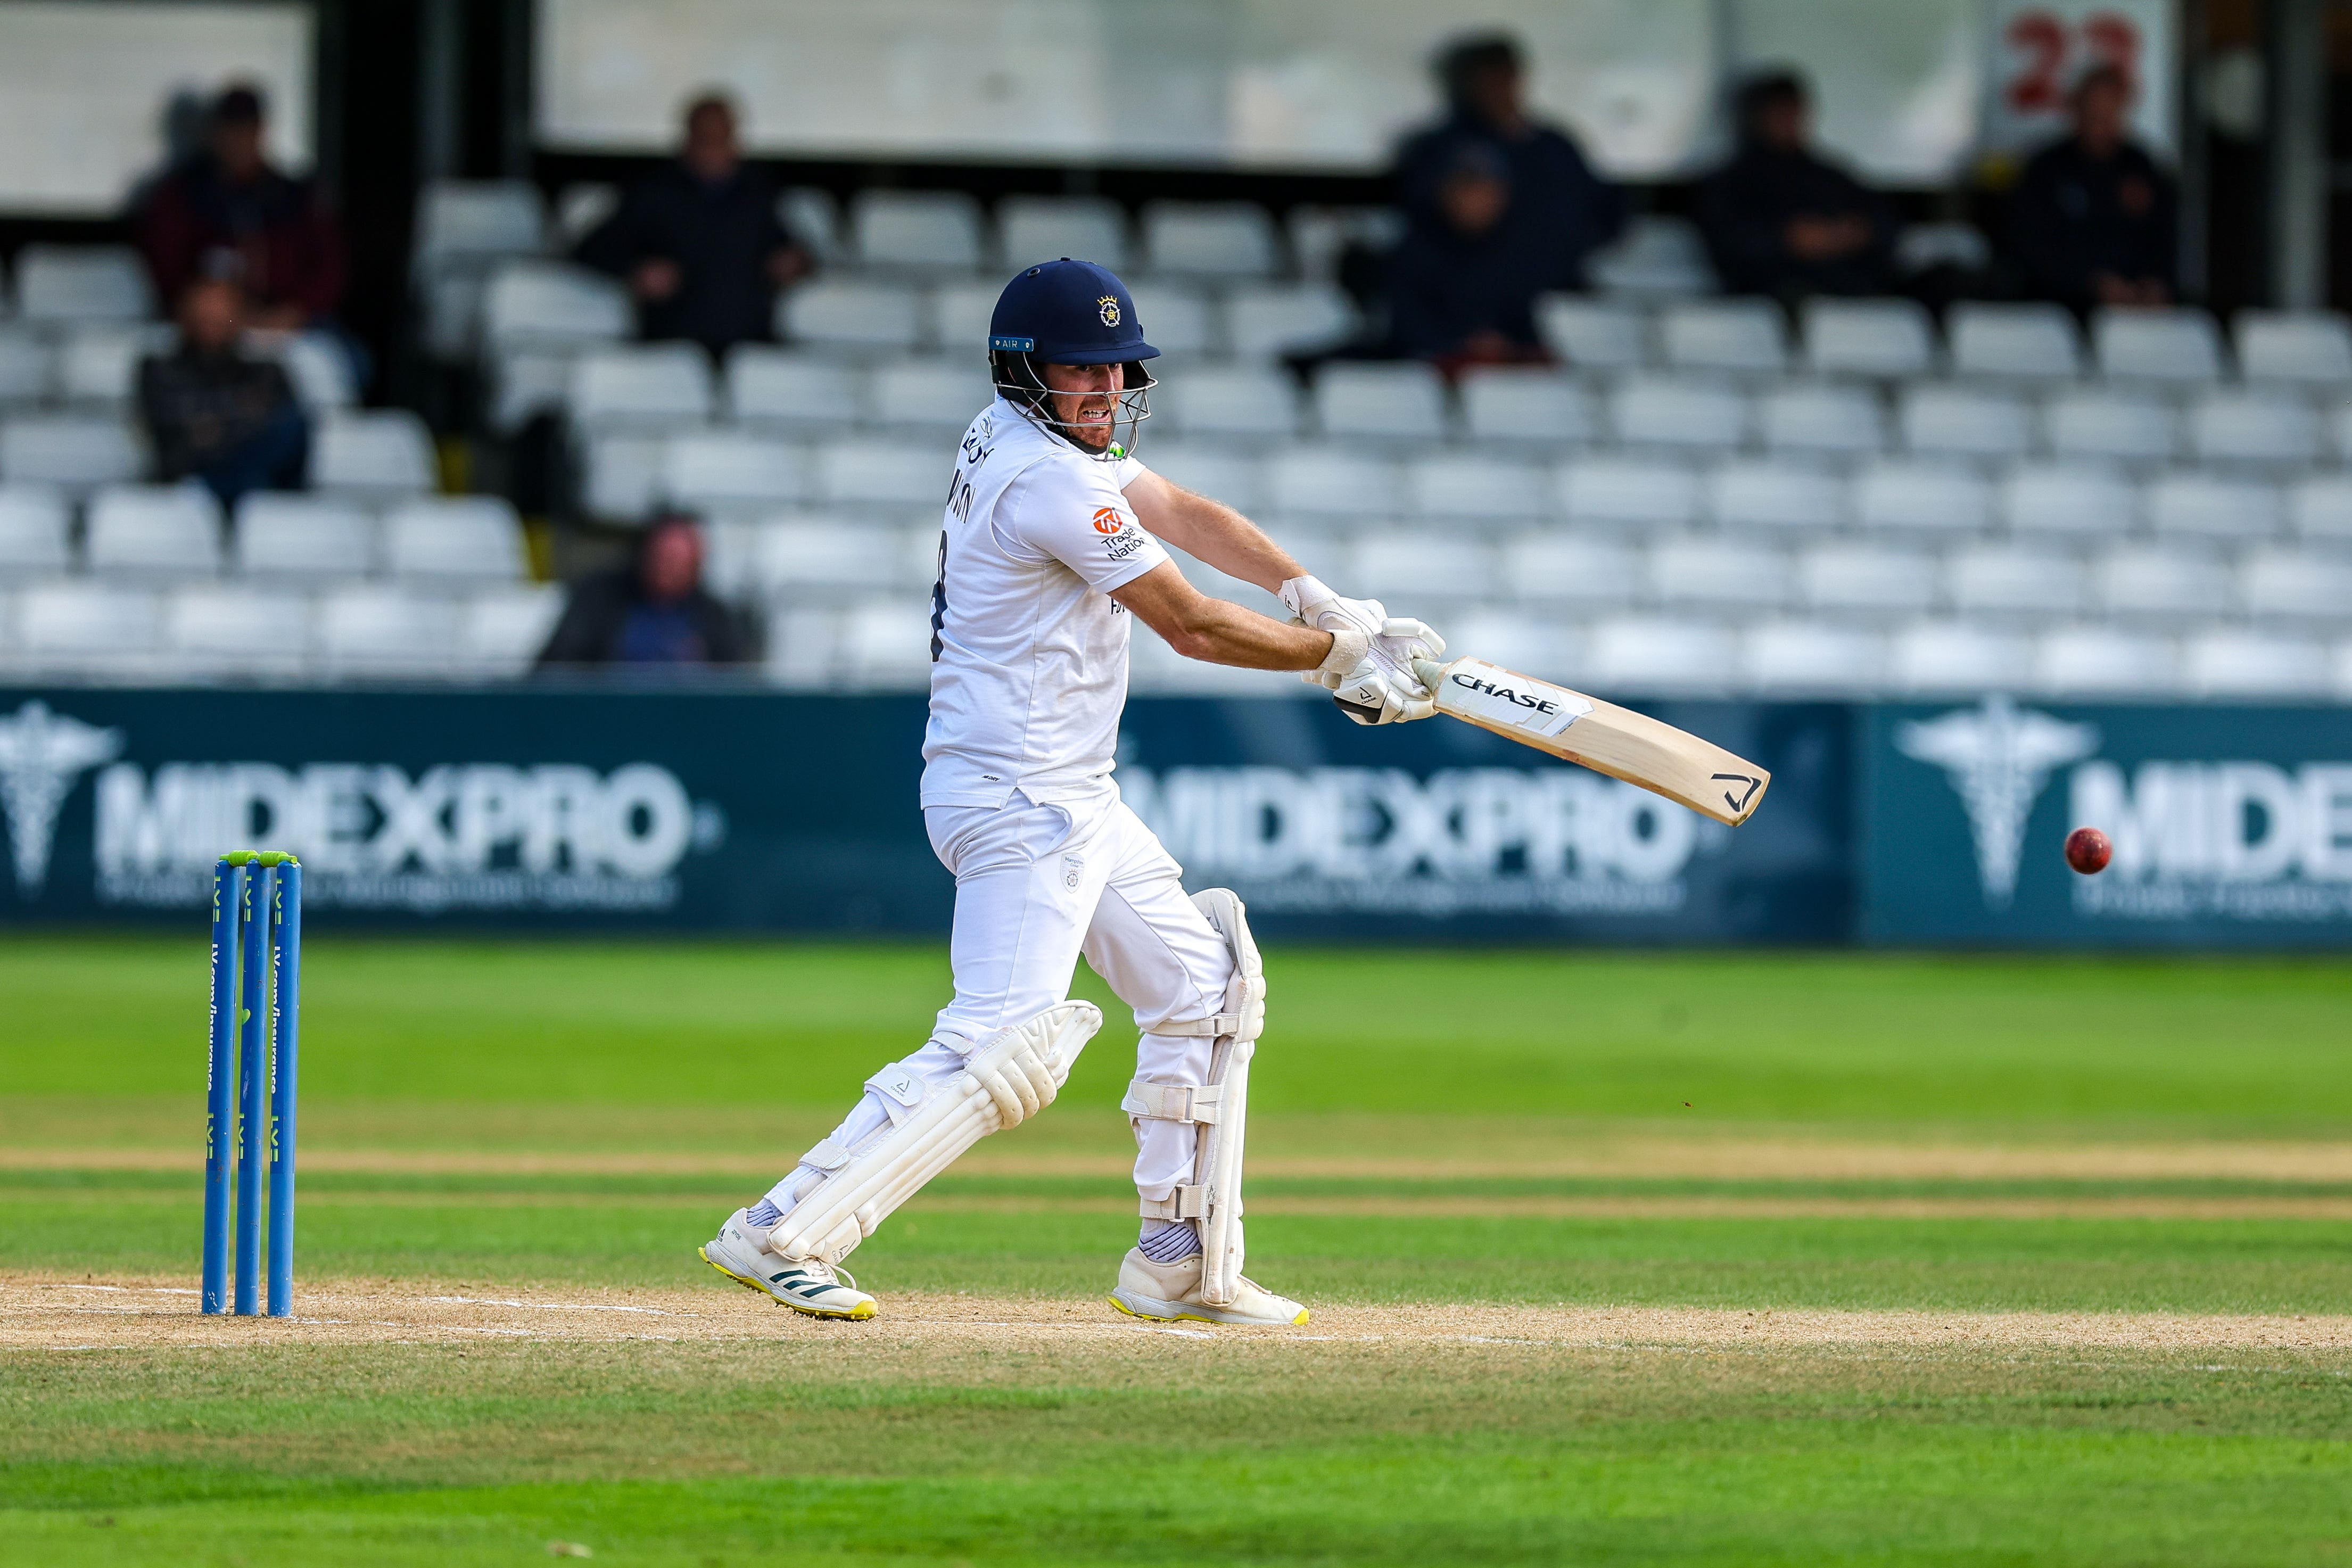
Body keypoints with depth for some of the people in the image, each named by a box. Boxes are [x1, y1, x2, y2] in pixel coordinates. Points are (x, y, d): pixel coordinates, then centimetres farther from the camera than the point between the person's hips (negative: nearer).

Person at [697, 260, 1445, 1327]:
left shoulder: (1020, 437, 10)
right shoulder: (1047, 480, -19)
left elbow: (1178, 512, 12)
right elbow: (1192, 627, -15)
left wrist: (1317, 598, -1)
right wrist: (1339, 656, -4)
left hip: (1071, 798, 11)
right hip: (1018, 799, -11)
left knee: (1206, 989, 17)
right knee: (1008, 1041, -20)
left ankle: (1182, 1263, 18)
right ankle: (782, 1234, -22)